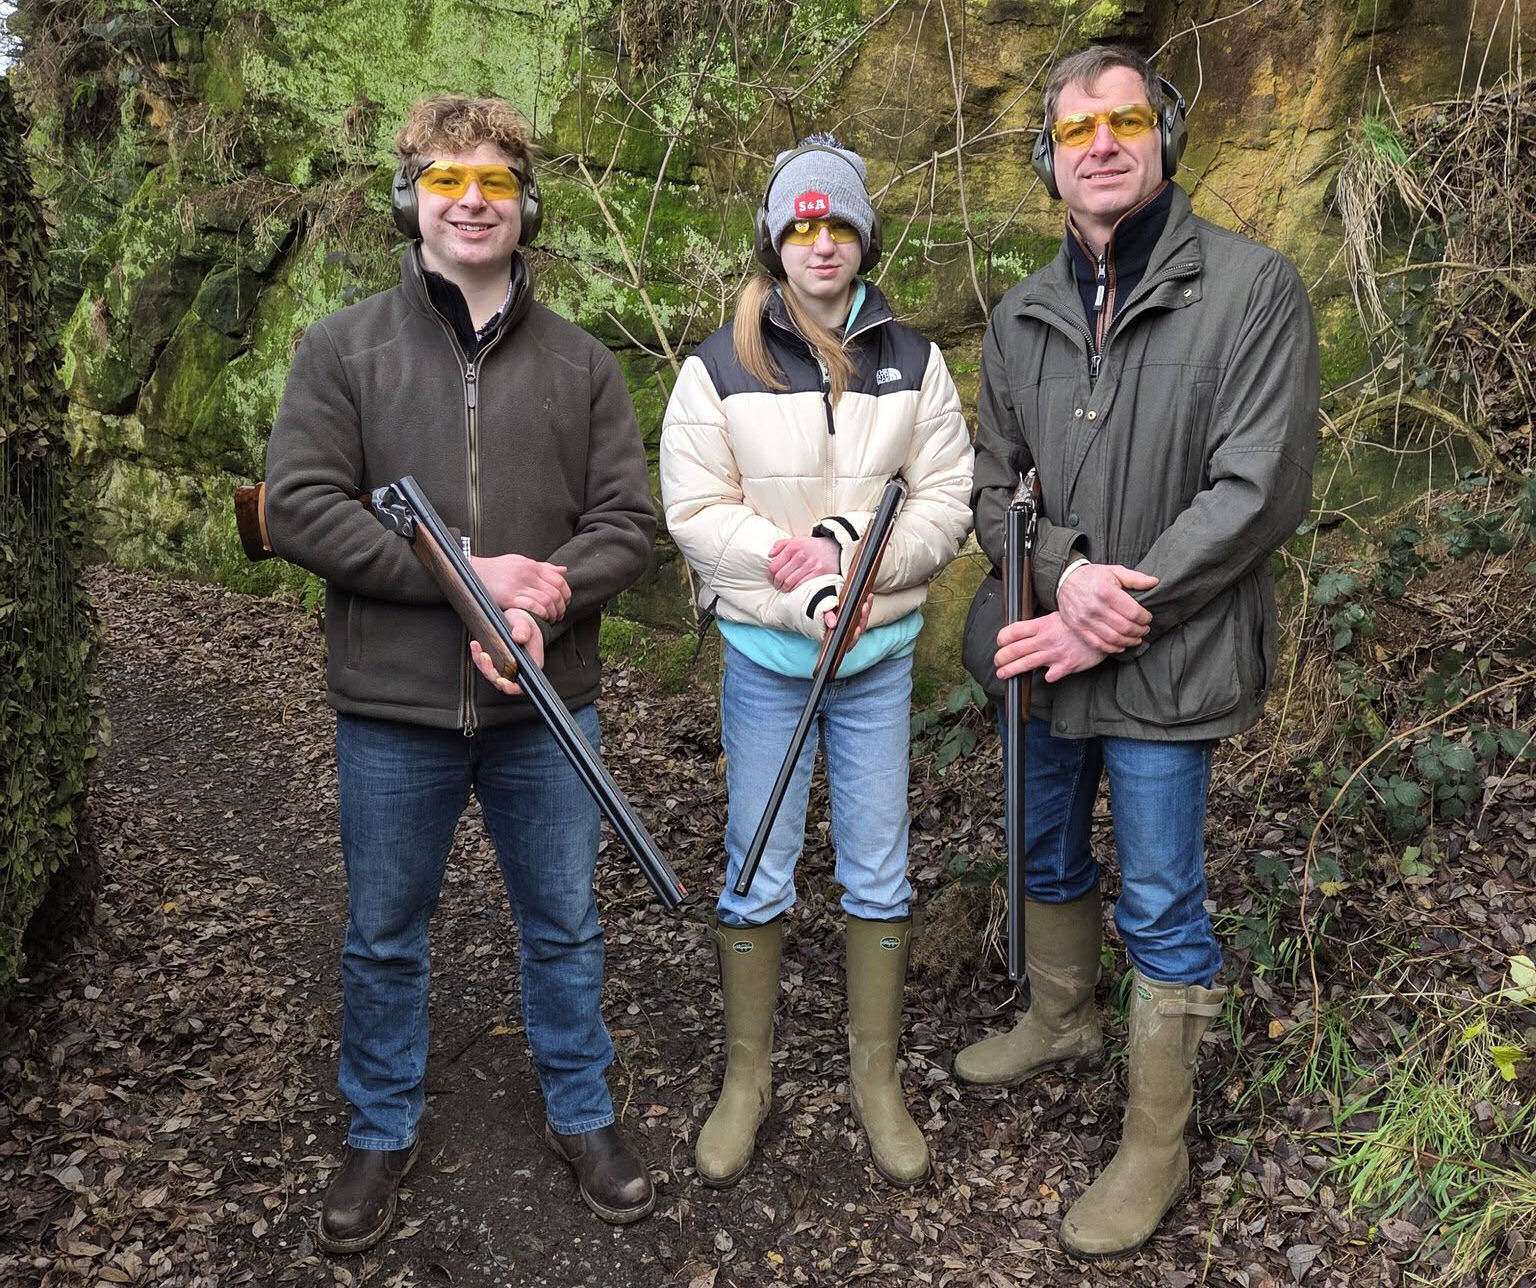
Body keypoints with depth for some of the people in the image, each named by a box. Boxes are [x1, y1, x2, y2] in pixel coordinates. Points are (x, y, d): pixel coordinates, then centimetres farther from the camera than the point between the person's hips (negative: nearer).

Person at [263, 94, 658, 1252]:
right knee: (385, 937, 15)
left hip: (545, 704, 1)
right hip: (392, 711, -1)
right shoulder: (344, 348, -1)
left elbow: (628, 524, 1)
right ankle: (383, 1133, 37)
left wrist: (553, 593, -20)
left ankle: (583, 1117, 36)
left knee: (564, 926, 15)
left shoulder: (581, 364, 4)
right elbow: (299, 505, -10)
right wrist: (464, 575, -19)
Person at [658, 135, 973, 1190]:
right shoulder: (720, 368, -2)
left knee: (880, 873, 9)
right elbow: (696, 513, -6)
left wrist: (847, 545, -16)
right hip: (765, 651, -1)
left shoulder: (913, 362, 4)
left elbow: (950, 502, 0)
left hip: (882, 649, 2)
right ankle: (747, 1079, 26)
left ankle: (877, 1077, 27)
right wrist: (801, 582, -17)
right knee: (758, 874, 7)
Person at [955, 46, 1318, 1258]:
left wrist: (1116, 618, -18)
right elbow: (992, 481, 5)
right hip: (1042, 648, 6)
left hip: (1166, 661, -5)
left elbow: (1259, 489, -16)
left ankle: (1156, 1146, 24)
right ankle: (1060, 1020, 49)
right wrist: (1064, 572, -15)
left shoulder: (1253, 286, -10)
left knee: (1162, 907, 5)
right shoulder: (1022, 314, 6)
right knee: (1048, 857, 23)